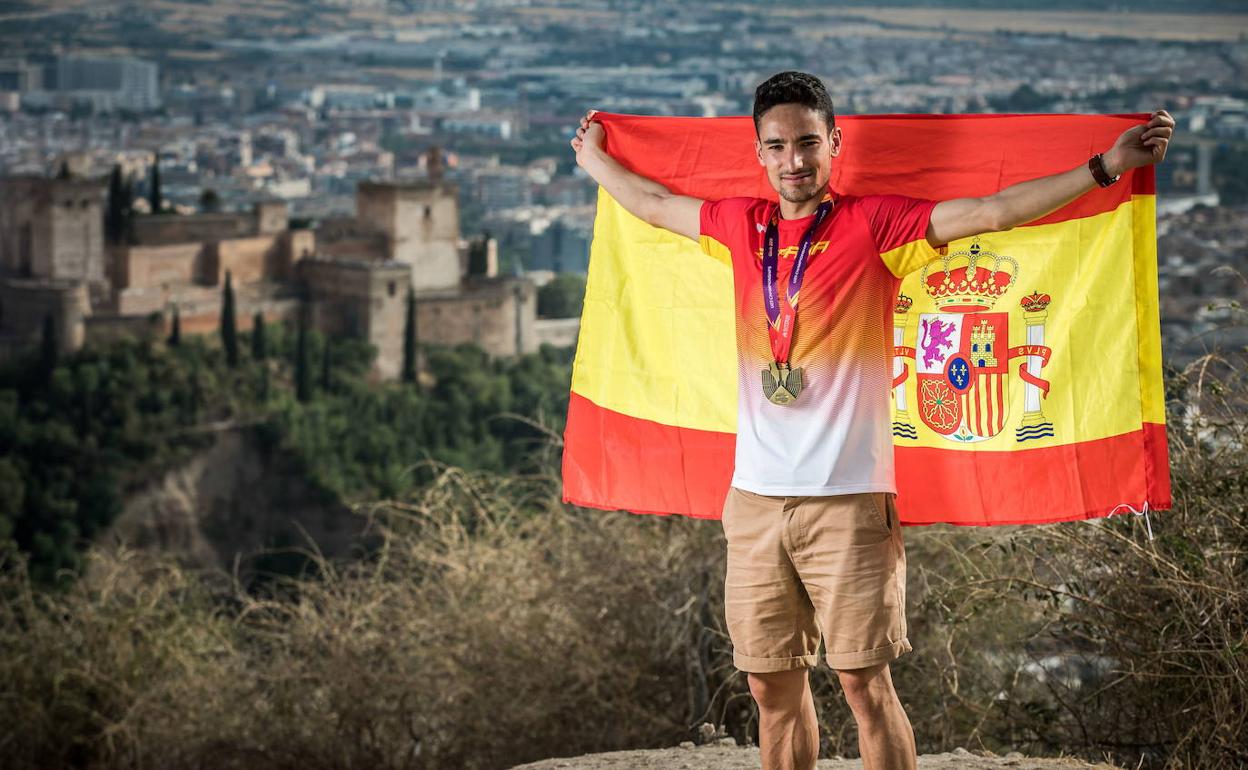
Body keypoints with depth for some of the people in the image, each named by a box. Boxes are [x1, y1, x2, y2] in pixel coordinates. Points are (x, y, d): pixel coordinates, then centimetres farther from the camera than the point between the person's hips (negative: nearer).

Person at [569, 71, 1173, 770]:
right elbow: (653, 202, 29)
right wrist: (594, 156, 44)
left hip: (847, 499, -4)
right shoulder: (742, 226, 10)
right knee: (773, 686, 8)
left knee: (864, 681, -5)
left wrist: (1106, 167, -16)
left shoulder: (873, 226, -3)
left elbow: (993, 212, -9)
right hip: (755, 498, 5)